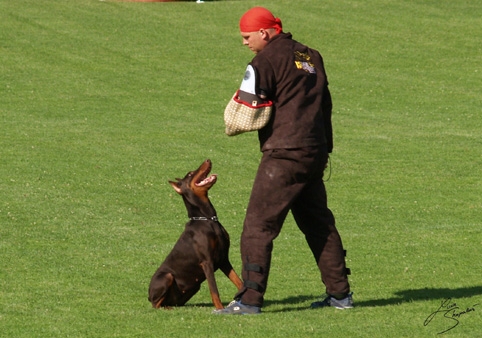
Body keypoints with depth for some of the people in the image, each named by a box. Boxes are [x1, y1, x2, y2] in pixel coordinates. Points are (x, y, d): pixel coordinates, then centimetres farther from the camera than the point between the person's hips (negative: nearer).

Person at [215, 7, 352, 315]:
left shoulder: (267, 60, -8)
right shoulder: (311, 56, 17)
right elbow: (325, 103, 20)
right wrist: (326, 148, 23)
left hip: (283, 153, -8)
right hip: (316, 152, 8)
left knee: (259, 224, -8)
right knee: (319, 223, 18)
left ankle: (250, 299, -13)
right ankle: (340, 293, 20)